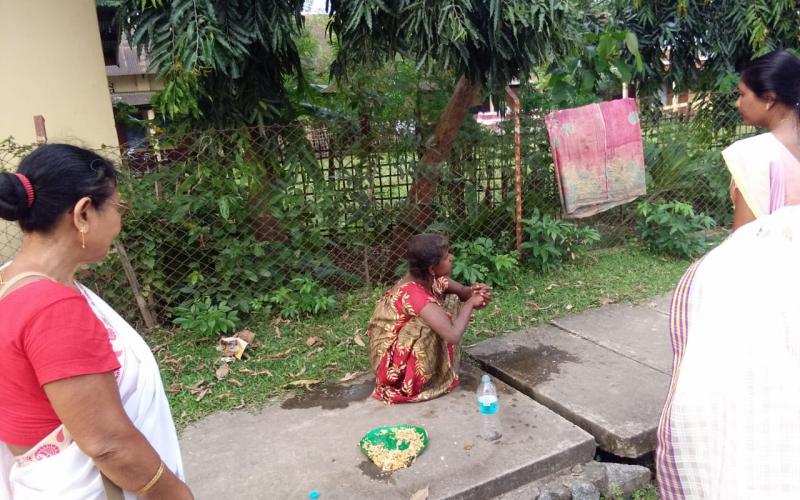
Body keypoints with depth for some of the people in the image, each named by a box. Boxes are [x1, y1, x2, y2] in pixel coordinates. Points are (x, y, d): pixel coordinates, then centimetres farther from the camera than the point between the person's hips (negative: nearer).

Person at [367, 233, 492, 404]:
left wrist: (474, 292, -17)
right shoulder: (414, 293, -33)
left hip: (411, 345, 9)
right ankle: (422, 380, -7)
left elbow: (462, 292, 8)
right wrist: (470, 303, -24)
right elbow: (453, 335, -41)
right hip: (393, 362, -9)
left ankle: (440, 367, 4)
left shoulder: (432, 278, -8)